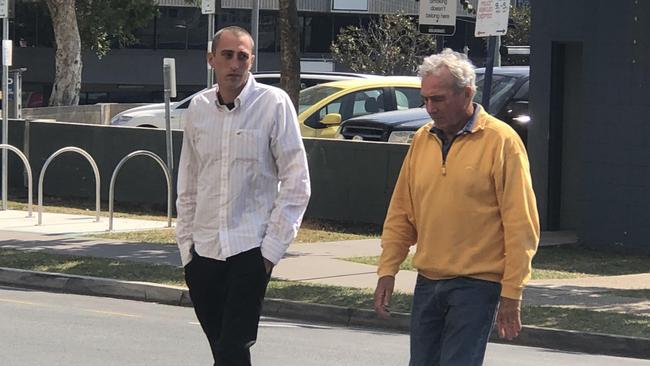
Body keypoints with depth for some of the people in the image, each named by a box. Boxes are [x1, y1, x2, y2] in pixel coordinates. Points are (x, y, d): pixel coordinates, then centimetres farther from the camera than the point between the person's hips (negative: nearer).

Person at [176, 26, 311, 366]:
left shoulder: (274, 104, -6)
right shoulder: (198, 107, 7)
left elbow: (296, 183, -5)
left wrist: (273, 247, -9)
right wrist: (186, 243, 11)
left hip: (251, 248, -5)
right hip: (203, 249, 5)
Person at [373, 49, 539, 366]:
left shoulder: (501, 141, -8)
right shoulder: (422, 140, 10)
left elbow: (521, 225, -9)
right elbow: (400, 215, 15)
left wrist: (511, 293, -12)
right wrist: (387, 271, 7)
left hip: (476, 284, -6)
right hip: (427, 282, 6)